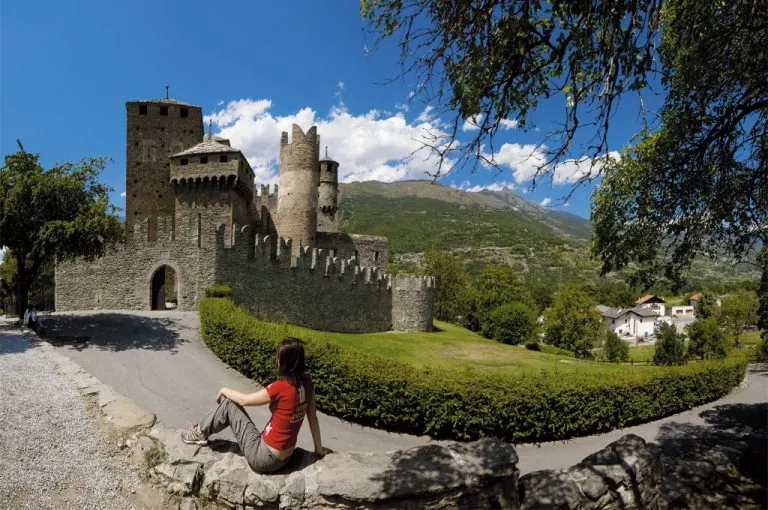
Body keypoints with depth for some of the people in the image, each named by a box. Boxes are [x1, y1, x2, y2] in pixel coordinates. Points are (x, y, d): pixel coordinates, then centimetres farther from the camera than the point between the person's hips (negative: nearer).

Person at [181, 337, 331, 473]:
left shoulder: (281, 387, -26)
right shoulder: (307, 384, -6)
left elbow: (244, 400, -11)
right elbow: (313, 417, 4)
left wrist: (224, 390, 8)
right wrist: (318, 448, 16)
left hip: (264, 458, -7)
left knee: (229, 403, 1)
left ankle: (200, 433, 22)